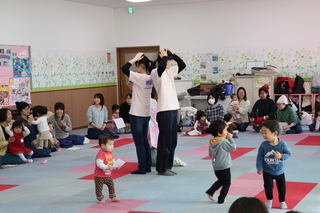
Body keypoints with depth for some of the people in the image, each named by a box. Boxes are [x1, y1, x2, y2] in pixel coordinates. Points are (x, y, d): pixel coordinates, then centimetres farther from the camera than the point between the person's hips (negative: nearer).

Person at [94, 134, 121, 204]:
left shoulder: (110, 153, 4)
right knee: (99, 188, 5)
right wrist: (107, 167, -42)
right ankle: (101, 199, 21)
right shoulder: (100, 153, -25)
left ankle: (113, 197, 27)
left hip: (108, 175, 8)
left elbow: (112, 162, 13)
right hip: (99, 176, -8)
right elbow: (99, 163, -33)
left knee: (111, 185, 14)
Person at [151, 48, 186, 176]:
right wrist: (164, 56, -13)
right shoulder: (155, 72, -9)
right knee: (165, 140, -4)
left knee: (172, 140, 12)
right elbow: (161, 67, -31)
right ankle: (161, 168, 5)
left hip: (174, 108, 9)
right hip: (164, 110, -8)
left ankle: (167, 166, 22)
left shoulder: (170, 71, 15)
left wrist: (173, 54, 10)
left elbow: (182, 65, 20)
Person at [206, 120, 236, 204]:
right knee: (227, 183, 9)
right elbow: (233, 147, -16)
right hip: (224, 166, -7)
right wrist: (230, 138, -8)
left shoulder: (211, 142, 2)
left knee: (220, 181, 28)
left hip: (216, 167, 7)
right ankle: (221, 199, 11)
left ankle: (210, 192, 21)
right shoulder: (223, 142, -21)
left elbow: (210, 154, 10)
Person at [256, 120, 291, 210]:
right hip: (267, 171, 0)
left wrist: (281, 156, -30)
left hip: (279, 171, 1)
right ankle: (269, 200, 28)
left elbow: (288, 154, -12)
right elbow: (259, 157, -10)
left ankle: (282, 201, 34)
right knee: (268, 186, 1)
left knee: (282, 187, 12)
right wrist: (259, 168, -14)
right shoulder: (263, 145, -18)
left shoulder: (282, 144, -19)